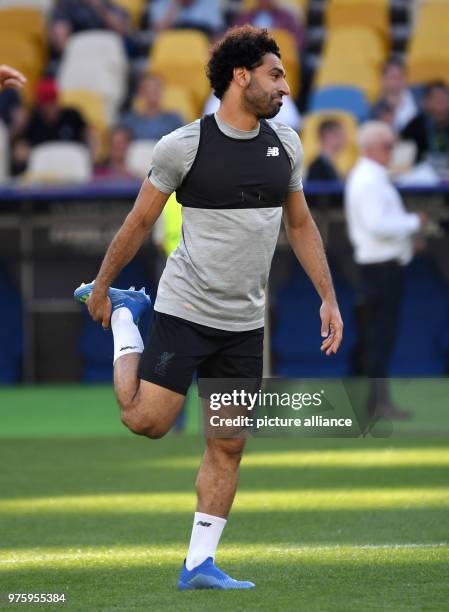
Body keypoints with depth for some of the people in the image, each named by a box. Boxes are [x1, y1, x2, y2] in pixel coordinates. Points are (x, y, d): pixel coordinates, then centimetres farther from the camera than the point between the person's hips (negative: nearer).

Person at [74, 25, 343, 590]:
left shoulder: (285, 145, 6)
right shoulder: (184, 146, -9)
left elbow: (301, 225, 18)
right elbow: (138, 224, 1)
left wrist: (328, 299, 13)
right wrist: (100, 287, 8)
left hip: (245, 322, 5)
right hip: (185, 309, -5)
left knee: (228, 447, 3)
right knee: (146, 421, -9)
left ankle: (199, 564, 12)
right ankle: (124, 317, 17)